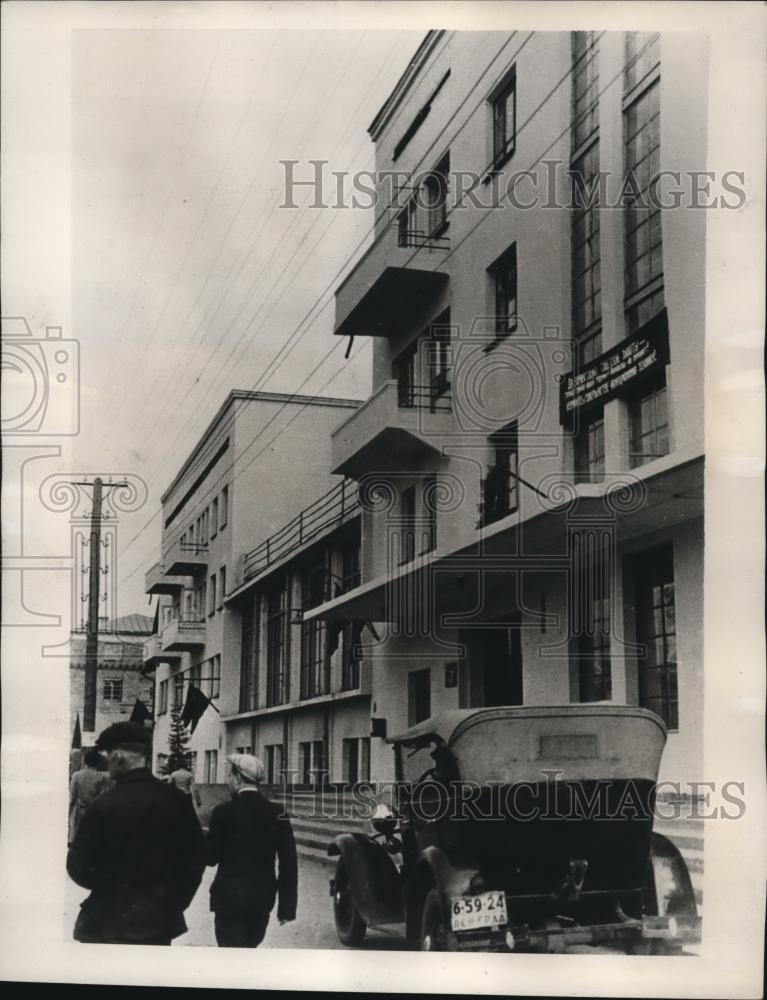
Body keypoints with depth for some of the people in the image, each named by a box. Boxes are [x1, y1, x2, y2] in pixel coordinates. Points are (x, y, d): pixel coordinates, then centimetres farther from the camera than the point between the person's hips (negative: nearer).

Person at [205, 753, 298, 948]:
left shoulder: (224, 812, -10)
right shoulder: (277, 814, 0)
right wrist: (286, 906, 3)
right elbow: (289, 863, -1)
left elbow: (210, 857, -7)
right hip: (262, 899, 4)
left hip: (230, 897, -4)